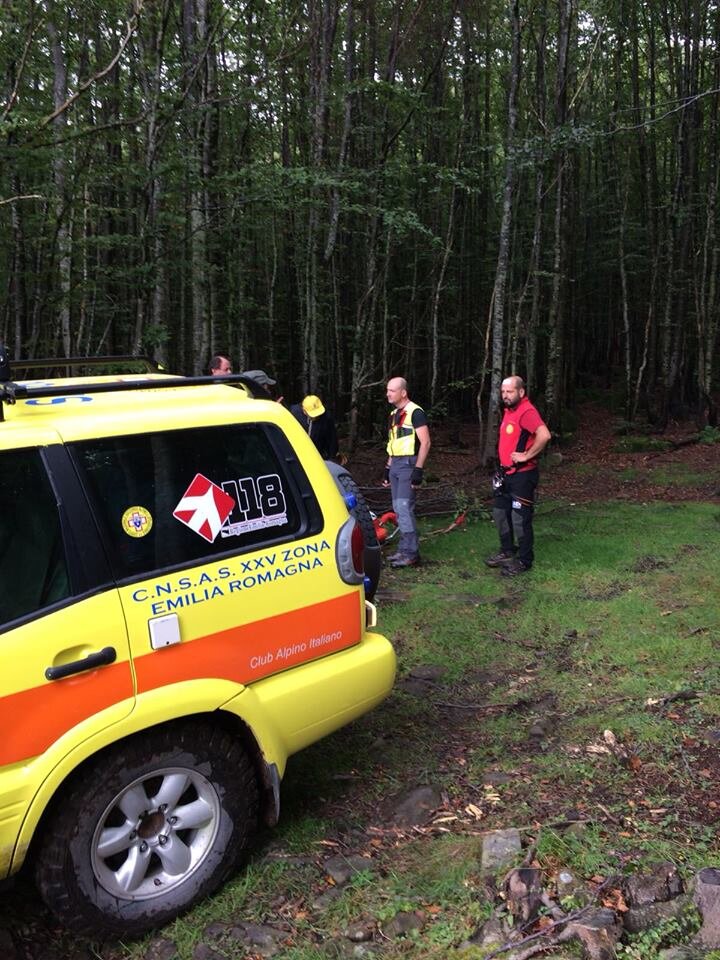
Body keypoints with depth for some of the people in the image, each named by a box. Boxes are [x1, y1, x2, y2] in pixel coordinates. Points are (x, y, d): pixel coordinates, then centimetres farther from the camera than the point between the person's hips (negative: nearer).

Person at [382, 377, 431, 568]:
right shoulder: (394, 414, 16)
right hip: (395, 464, 9)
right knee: (398, 508, 9)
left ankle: (411, 553, -8)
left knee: (404, 507, -13)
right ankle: (404, 549, 16)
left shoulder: (415, 412, -11)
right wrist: (387, 468, 20)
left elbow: (425, 442, -16)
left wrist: (418, 470, -21)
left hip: (408, 464, -9)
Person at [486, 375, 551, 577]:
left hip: (522, 475, -10)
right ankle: (507, 552, 32)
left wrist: (526, 456, -26)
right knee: (500, 513, 18)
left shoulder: (527, 411, -19)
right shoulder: (509, 411, 11)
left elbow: (544, 435, -34)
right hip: (507, 474, 10)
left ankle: (524, 561, 10)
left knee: (520, 519, -2)